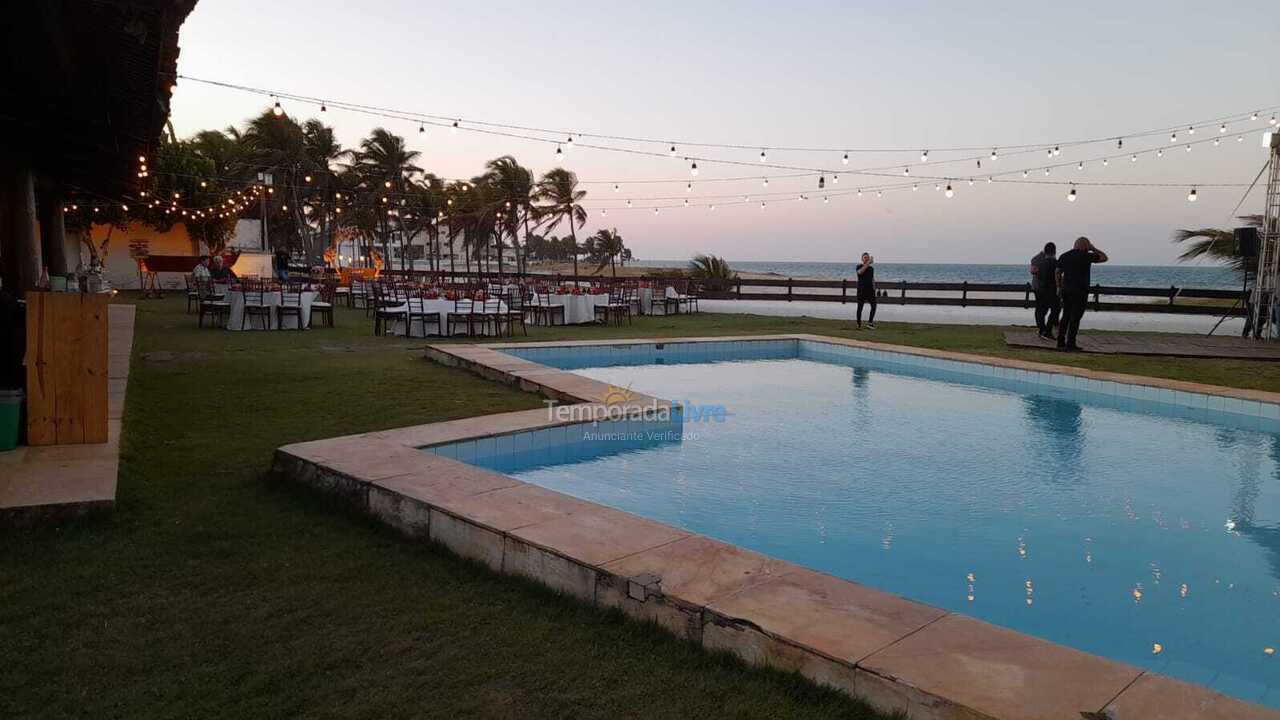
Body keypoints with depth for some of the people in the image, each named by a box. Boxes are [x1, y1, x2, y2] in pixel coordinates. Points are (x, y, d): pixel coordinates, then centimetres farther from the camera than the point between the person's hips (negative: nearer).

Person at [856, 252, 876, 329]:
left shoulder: (871, 268, 12)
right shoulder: (859, 267, -1)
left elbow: (873, 279, 19)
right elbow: (860, 272, -25)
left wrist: (874, 289, 14)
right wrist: (868, 263, -29)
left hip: (870, 290, 4)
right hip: (861, 290, -4)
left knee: (874, 306, -6)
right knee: (860, 307, 0)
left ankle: (870, 322, 2)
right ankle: (859, 324, 7)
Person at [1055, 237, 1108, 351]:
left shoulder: (1064, 256, 8)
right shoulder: (1086, 256, -8)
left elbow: (1058, 273, 10)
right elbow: (1104, 258, 2)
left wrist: (1059, 287, 17)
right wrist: (1093, 249, 8)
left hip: (1066, 290, 6)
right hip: (1080, 291, -6)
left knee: (1065, 317, 11)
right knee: (1075, 318, -3)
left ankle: (1061, 342, 10)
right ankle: (1070, 344, -4)